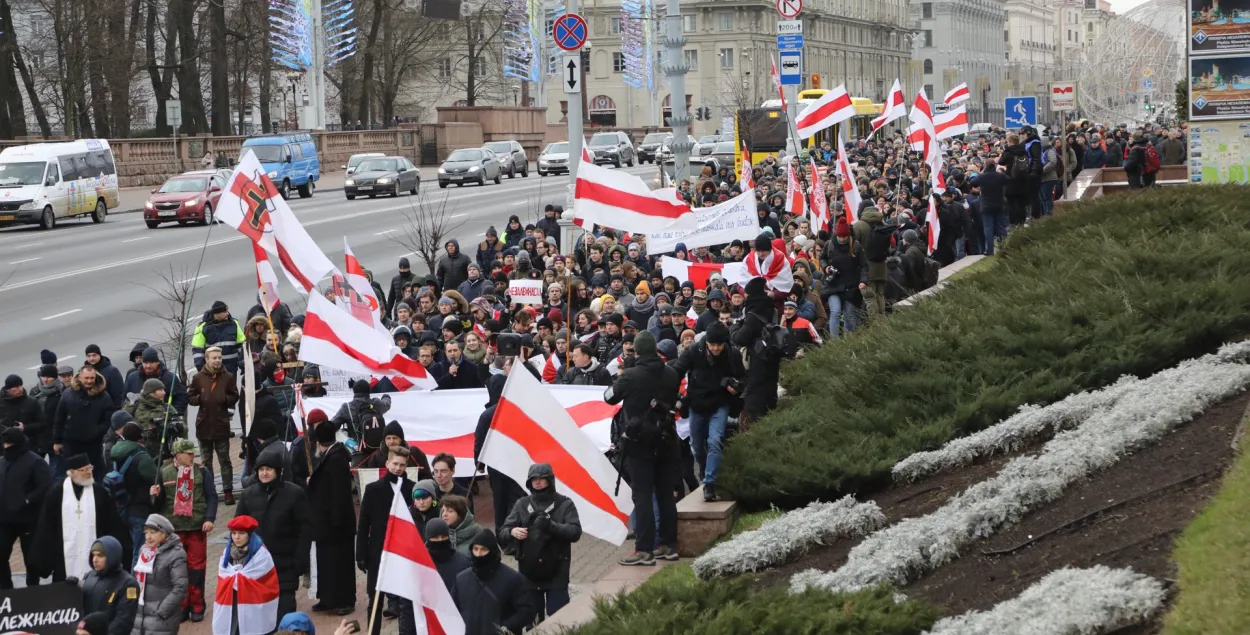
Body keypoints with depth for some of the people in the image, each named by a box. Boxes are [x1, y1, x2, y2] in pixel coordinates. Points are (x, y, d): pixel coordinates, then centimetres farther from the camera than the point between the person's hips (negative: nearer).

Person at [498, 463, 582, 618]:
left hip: (556, 575, -3)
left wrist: (551, 525, -27)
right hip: (528, 573, 3)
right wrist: (512, 532, -22)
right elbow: (502, 534, 2)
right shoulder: (521, 505, 7)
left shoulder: (564, 504, 1)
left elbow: (575, 532, -11)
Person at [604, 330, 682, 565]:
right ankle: (668, 545, 18)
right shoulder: (671, 375, 0)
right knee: (666, 494, 11)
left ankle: (644, 550, -8)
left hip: (639, 442, -5)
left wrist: (619, 381, 19)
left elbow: (609, 397, 2)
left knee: (642, 497, -4)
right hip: (666, 441, 5)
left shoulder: (630, 376, -14)